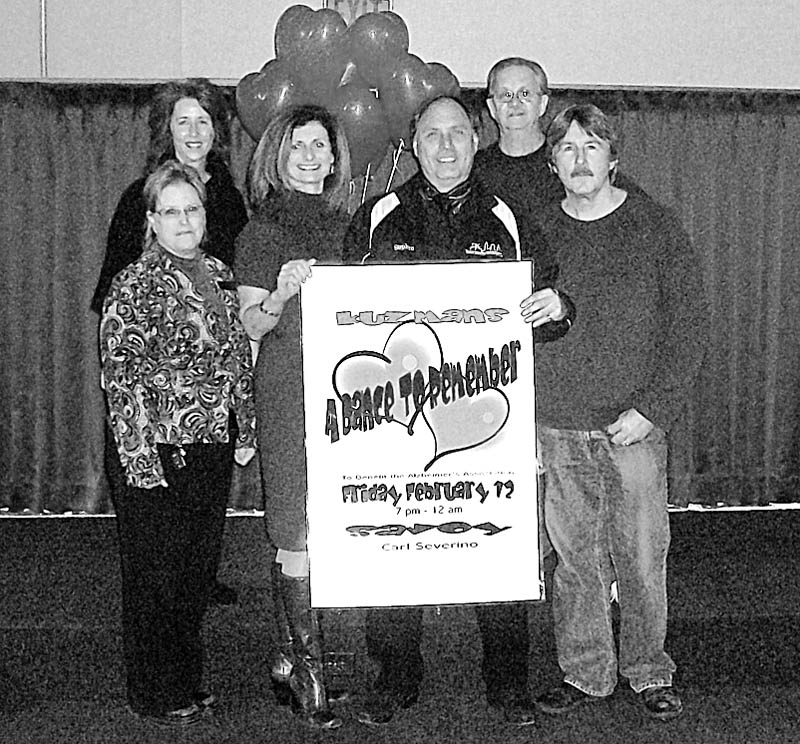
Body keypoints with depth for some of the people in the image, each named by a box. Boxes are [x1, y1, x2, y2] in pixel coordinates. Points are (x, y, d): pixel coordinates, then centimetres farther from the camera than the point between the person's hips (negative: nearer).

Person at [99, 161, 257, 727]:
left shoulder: (220, 275, 10)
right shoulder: (134, 286, -9)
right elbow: (122, 378, -13)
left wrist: (246, 431, 12)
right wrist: (141, 458, -17)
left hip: (214, 448, 6)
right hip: (157, 451, -6)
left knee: (199, 572, 15)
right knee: (156, 575, 6)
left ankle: (187, 679, 31)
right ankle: (155, 695, 21)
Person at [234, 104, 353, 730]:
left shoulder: (345, 226, 15)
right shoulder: (262, 230, 1)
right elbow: (250, 326, -2)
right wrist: (281, 296, -20)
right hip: (288, 388, -5)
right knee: (298, 536, -5)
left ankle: (290, 654, 19)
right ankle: (308, 669, 4)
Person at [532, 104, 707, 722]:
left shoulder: (655, 226, 0)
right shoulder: (538, 232, 5)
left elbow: (688, 324, -1)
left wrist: (653, 409, -10)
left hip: (635, 426, -1)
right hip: (557, 428, 2)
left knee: (641, 558, 6)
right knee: (575, 559, 9)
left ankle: (649, 672, 25)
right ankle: (585, 675, 24)